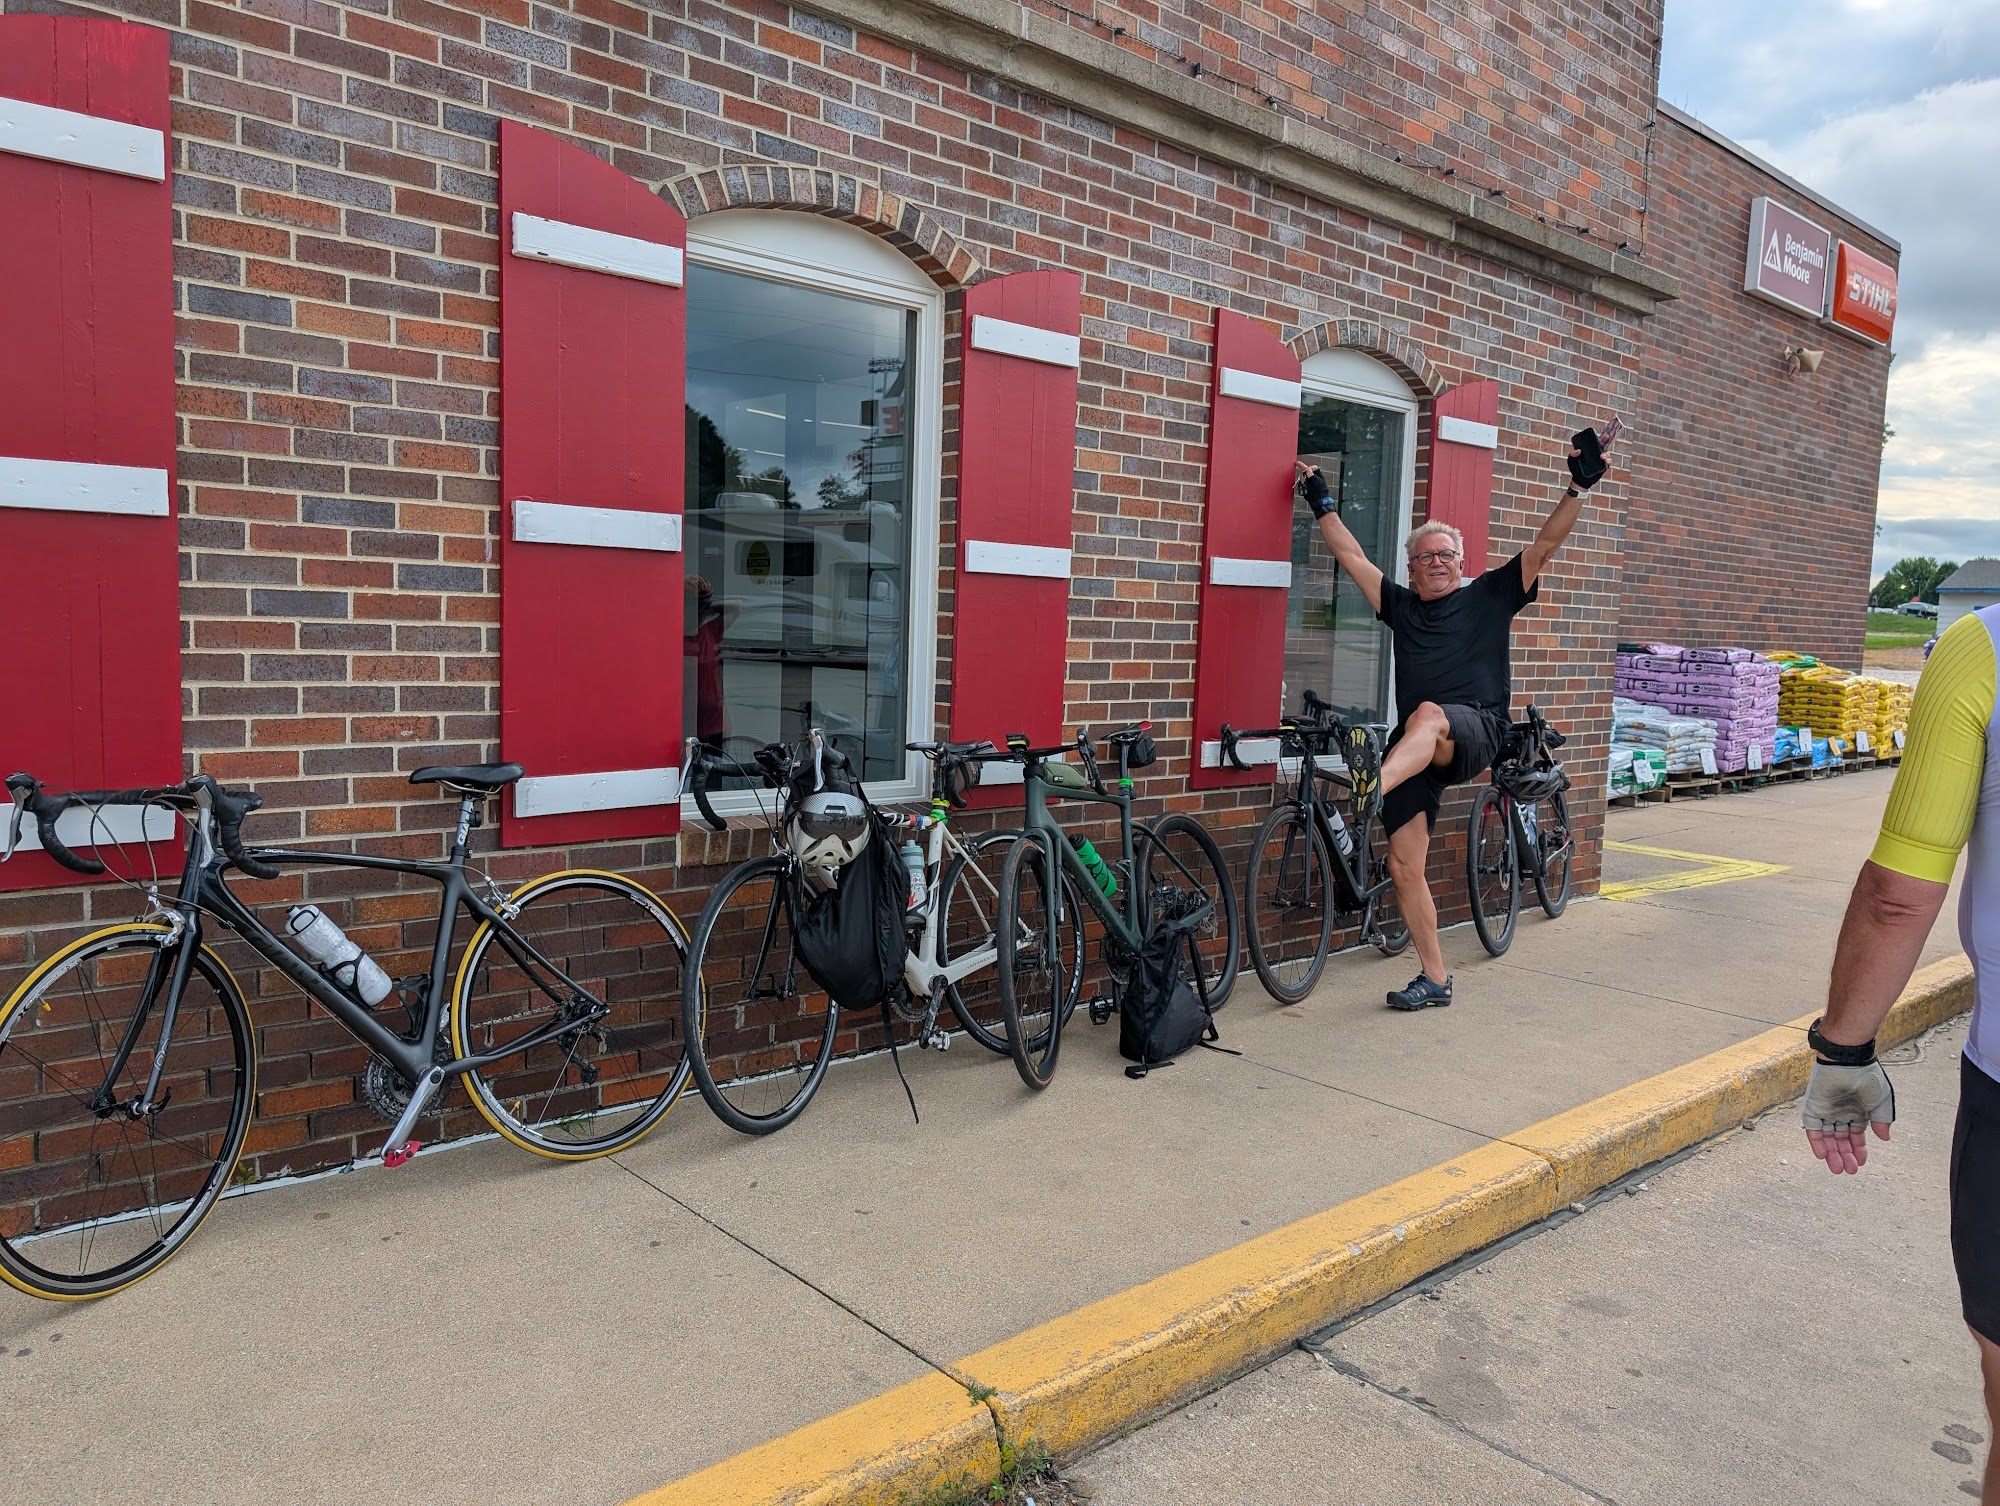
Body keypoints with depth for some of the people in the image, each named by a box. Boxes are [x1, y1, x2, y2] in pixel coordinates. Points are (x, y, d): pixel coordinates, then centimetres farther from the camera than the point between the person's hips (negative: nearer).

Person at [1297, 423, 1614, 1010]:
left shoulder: (1489, 596, 12)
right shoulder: (1400, 605, 19)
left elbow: (1545, 545, 4)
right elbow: (1350, 555, 24)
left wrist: (1579, 486, -4)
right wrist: (1323, 504, 26)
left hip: (1476, 732, -4)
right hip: (1413, 745, 4)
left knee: (1429, 715, -41)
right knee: (1404, 866, -2)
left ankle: (1374, 785, -70)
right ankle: (1434, 979, 11)